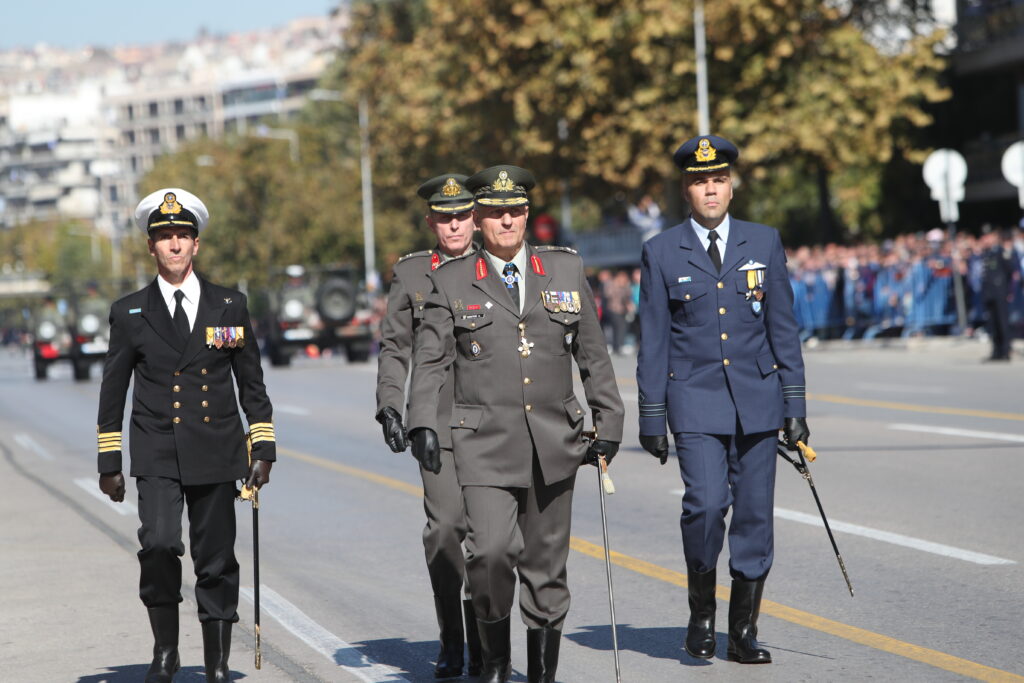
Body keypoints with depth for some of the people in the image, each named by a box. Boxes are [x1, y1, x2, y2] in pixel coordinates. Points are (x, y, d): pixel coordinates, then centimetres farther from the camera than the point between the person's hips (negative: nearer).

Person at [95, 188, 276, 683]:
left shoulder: (229, 306, 7)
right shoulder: (130, 313, 5)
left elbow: (252, 383, 12)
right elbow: (112, 393, 8)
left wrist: (262, 448, 6)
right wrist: (110, 462, 4)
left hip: (215, 455, 1)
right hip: (156, 456, -1)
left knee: (216, 564, 4)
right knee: (159, 546, -20)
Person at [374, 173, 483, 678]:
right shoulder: (410, 274, 9)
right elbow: (394, 348, 8)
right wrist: (390, 406, -5)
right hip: (437, 422, -1)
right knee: (444, 525, -12)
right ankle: (450, 642, 3)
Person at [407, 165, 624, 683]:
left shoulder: (566, 270, 10)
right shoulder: (451, 282, 5)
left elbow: (593, 355, 14)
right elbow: (430, 361, 5)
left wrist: (608, 423, 13)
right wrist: (423, 424, -8)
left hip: (554, 445, 2)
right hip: (485, 445, -2)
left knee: (546, 566, 5)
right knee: (491, 550, -18)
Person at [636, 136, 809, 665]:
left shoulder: (764, 243, 7)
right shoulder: (661, 253, 3)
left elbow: (783, 329, 8)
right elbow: (653, 342, 4)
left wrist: (794, 407, 4)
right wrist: (651, 417, 0)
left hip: (757, 401, 2)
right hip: (695, 402, -2)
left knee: (755, 516, 2)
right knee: (706, 504, -18)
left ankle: (744, 631, 13)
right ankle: (701, 611, 3)